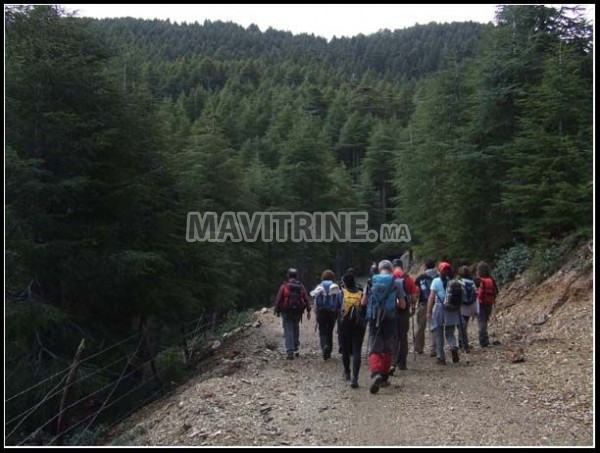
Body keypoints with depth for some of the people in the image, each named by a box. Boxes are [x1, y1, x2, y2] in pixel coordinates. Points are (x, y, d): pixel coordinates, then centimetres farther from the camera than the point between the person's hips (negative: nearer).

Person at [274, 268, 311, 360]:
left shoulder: (284, 286, -6)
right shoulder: (301, 287, 2)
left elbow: (278, 300, -5)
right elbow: (306, 299, 1)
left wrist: (277, 311, 4)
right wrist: (308, 311, 4)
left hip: (287, 313, -3)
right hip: (298, 313, 3)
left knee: (288, 332, 0)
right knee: (296, 329, 21)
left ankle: (290, 352, -6)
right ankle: (296, 348, 20)